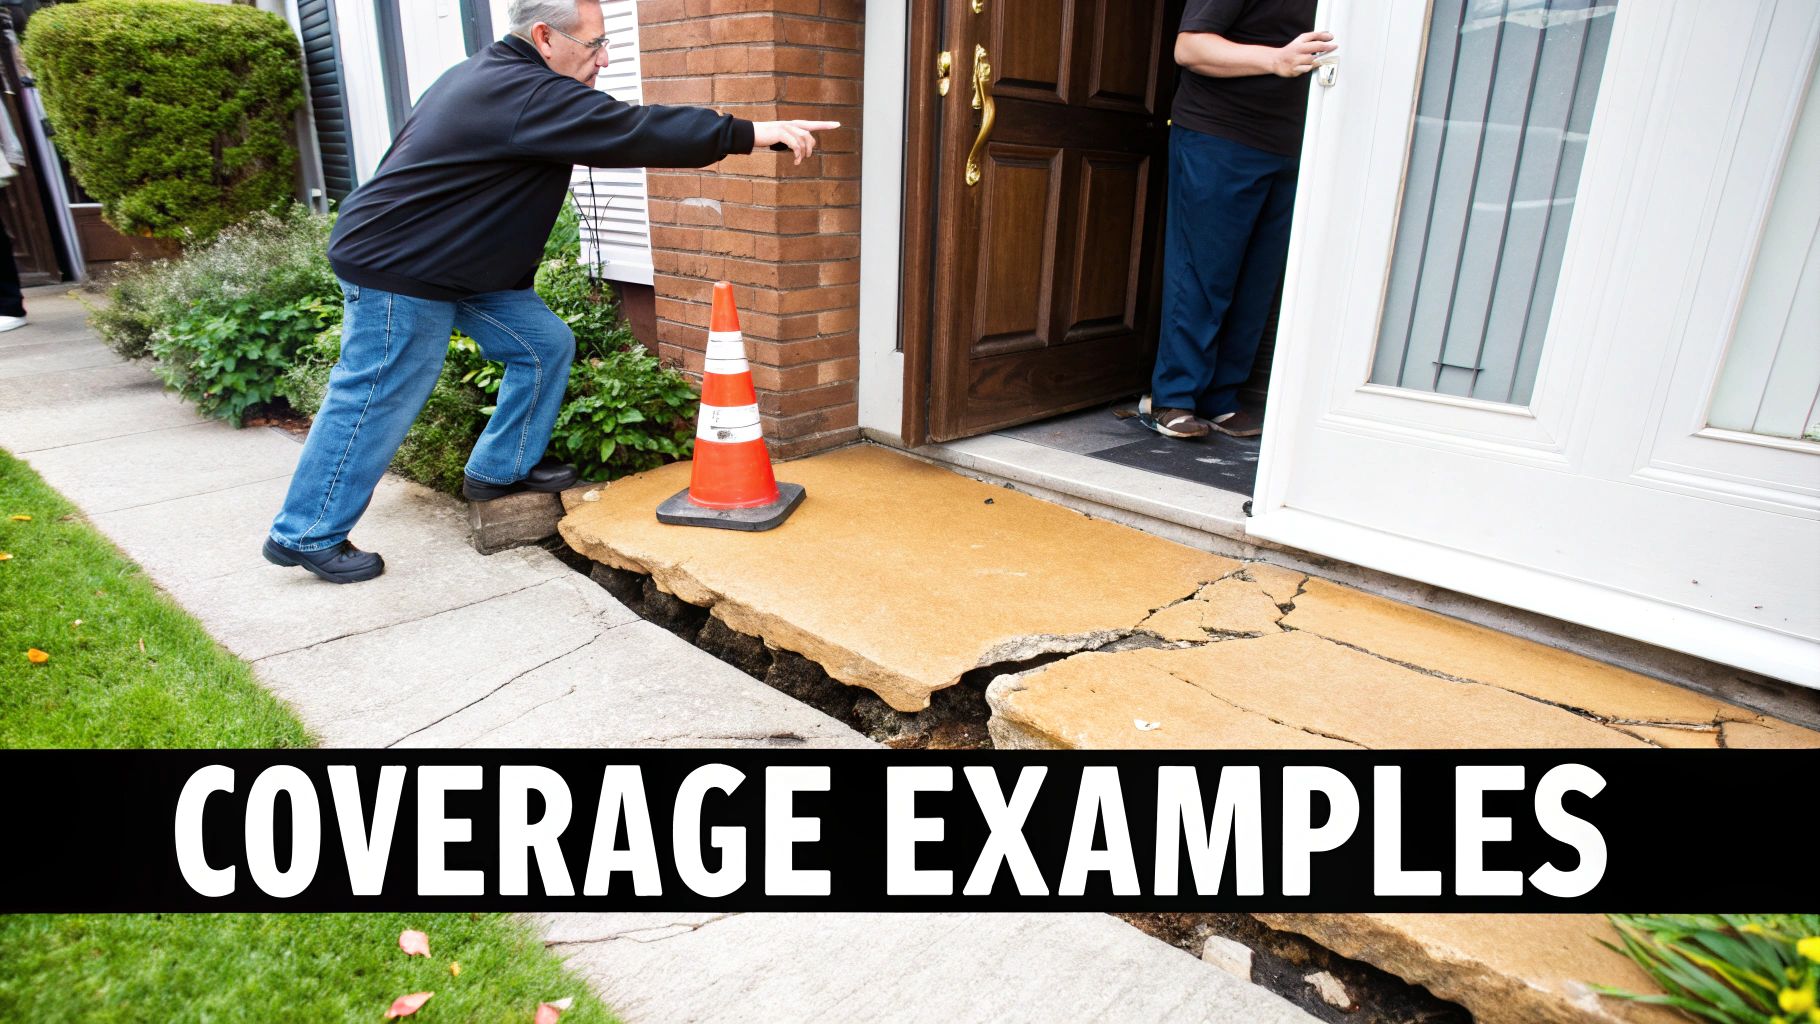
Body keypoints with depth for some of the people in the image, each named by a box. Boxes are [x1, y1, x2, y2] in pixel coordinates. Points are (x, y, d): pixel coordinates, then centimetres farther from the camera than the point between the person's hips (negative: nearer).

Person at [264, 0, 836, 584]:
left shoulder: (492, 77, 10)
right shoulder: (529, 95, -23)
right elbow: (633, 132, -30)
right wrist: (751, 134, -30)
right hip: (395, 271, -10)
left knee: (546, 345, 7)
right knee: (376, 401, -3)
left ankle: (500, 470, 19)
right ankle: (306, 536, 11)